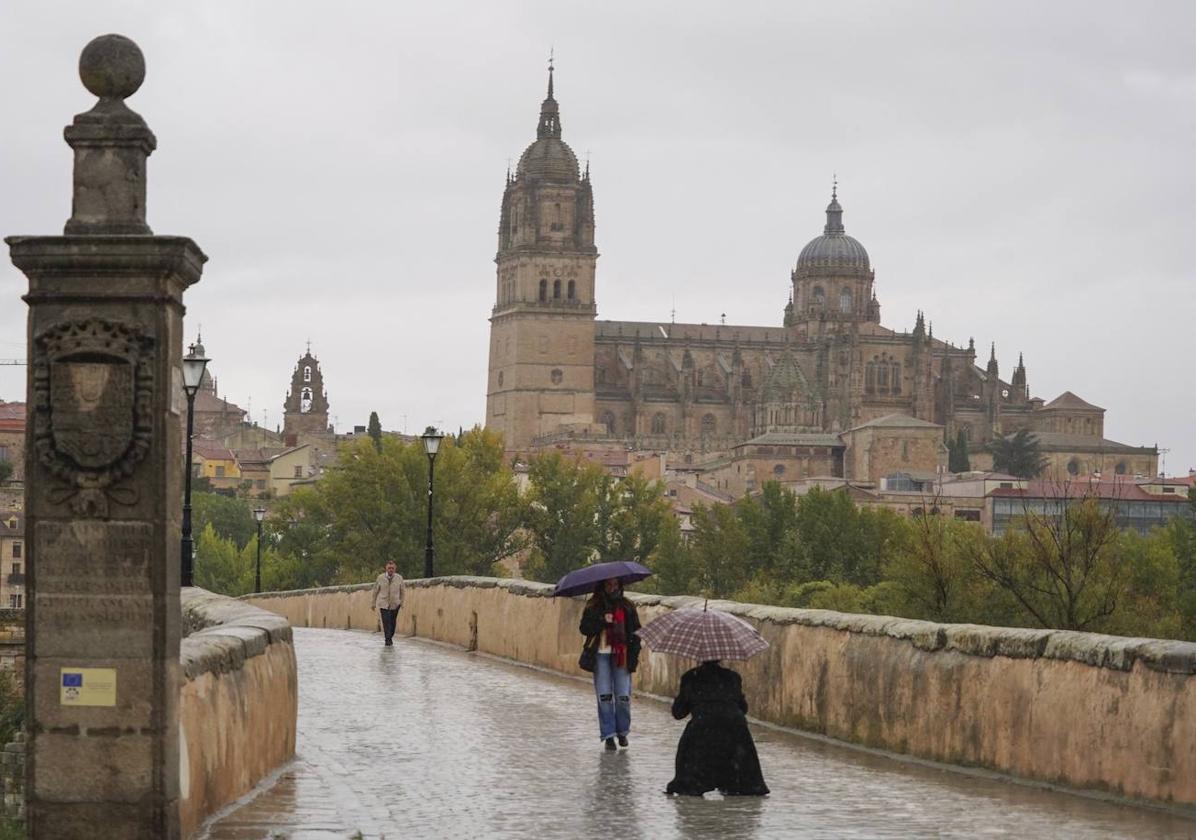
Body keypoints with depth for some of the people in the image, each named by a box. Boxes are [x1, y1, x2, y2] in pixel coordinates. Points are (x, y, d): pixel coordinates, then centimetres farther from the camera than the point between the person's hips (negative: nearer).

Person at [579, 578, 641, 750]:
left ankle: (623, 731, 16)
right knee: (604, 697, -3)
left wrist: (634, 653, -1)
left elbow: (635, 631, 10)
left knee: (623, 696, -4)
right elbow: (584, 628, -4)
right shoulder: (594, 606, 5)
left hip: (621, 656, 1)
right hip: (601, 655, -1)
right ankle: (608, 735, 5)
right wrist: (602, 621, -19)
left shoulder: (627, 607, 9)